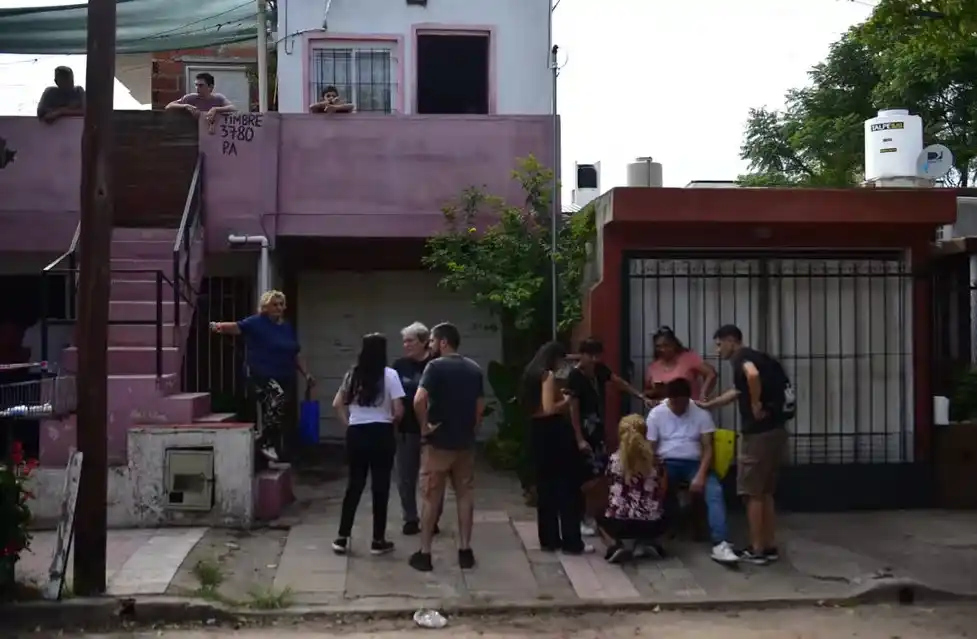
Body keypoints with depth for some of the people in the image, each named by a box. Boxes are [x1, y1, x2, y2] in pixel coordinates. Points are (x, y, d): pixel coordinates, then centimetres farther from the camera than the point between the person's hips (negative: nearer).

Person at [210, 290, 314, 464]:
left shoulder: (288, 327, 14)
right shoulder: (257, 322, -5)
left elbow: (296, 354, 20)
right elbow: (237, 326, -22)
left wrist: (306, 374, 16)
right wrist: (220, 326, -43)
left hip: (284, 378, 7)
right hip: (263, 377, -7)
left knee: (278, 411, 10)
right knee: (277, 400, -30)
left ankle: (274, 451, 20)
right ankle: (263, 440, -13)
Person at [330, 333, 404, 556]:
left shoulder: (353, 374, 7)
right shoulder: (389, 375, -8)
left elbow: (337, 405, 10)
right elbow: (399, 410, -11)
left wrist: (348, 424, 14)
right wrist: (391, 425, 8)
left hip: (356, 434, 4)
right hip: (381, 434, -4)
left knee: (354, 484, 13)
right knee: (380, 486, 4)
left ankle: (342, 539, 14)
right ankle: (378, 541, 11)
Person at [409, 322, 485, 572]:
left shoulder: (436, 366, -12)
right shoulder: (474, 369, 7)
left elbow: (419, 400, -25)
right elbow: (480, 406, 9)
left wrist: (424, 426, -13)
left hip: (438, 442, -5)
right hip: (465, 442, 5)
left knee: (431, 497, 3)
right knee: (465, 496, 11)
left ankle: (424, 554, 9)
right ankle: (465, 551, 15)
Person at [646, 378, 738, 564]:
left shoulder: (701, 412, 1)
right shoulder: (656, 414, 2)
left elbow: (708, 448, -3)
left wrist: (700, 475, -19)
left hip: (694, 463, 0)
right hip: (667, 463, 0)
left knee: (715, 490, -30)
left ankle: (720, 544, -39)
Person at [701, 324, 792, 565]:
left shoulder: (741, 357, -9)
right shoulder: (755, 357, 19)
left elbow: (753, 375, -35)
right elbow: (736, 392, 33)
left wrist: (756, 404, -22)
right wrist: (707, 405, 40)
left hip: (759, 433, -9)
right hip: (775, 431, 9)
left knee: (753, 493, 1)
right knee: (766, 493, 16)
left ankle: (756, 550, 7)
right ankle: (770, 547, 20)